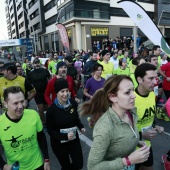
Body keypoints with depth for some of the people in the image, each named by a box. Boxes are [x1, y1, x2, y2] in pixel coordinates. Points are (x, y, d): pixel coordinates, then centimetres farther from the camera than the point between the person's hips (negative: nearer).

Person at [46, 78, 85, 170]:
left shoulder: (73, 103, -12)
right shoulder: (52, 110, -21)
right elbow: (50, 131, -14)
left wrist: (81, 127, -5)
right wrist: (65, 136, -27)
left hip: (74, 140, 3)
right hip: (59, 144, -3)